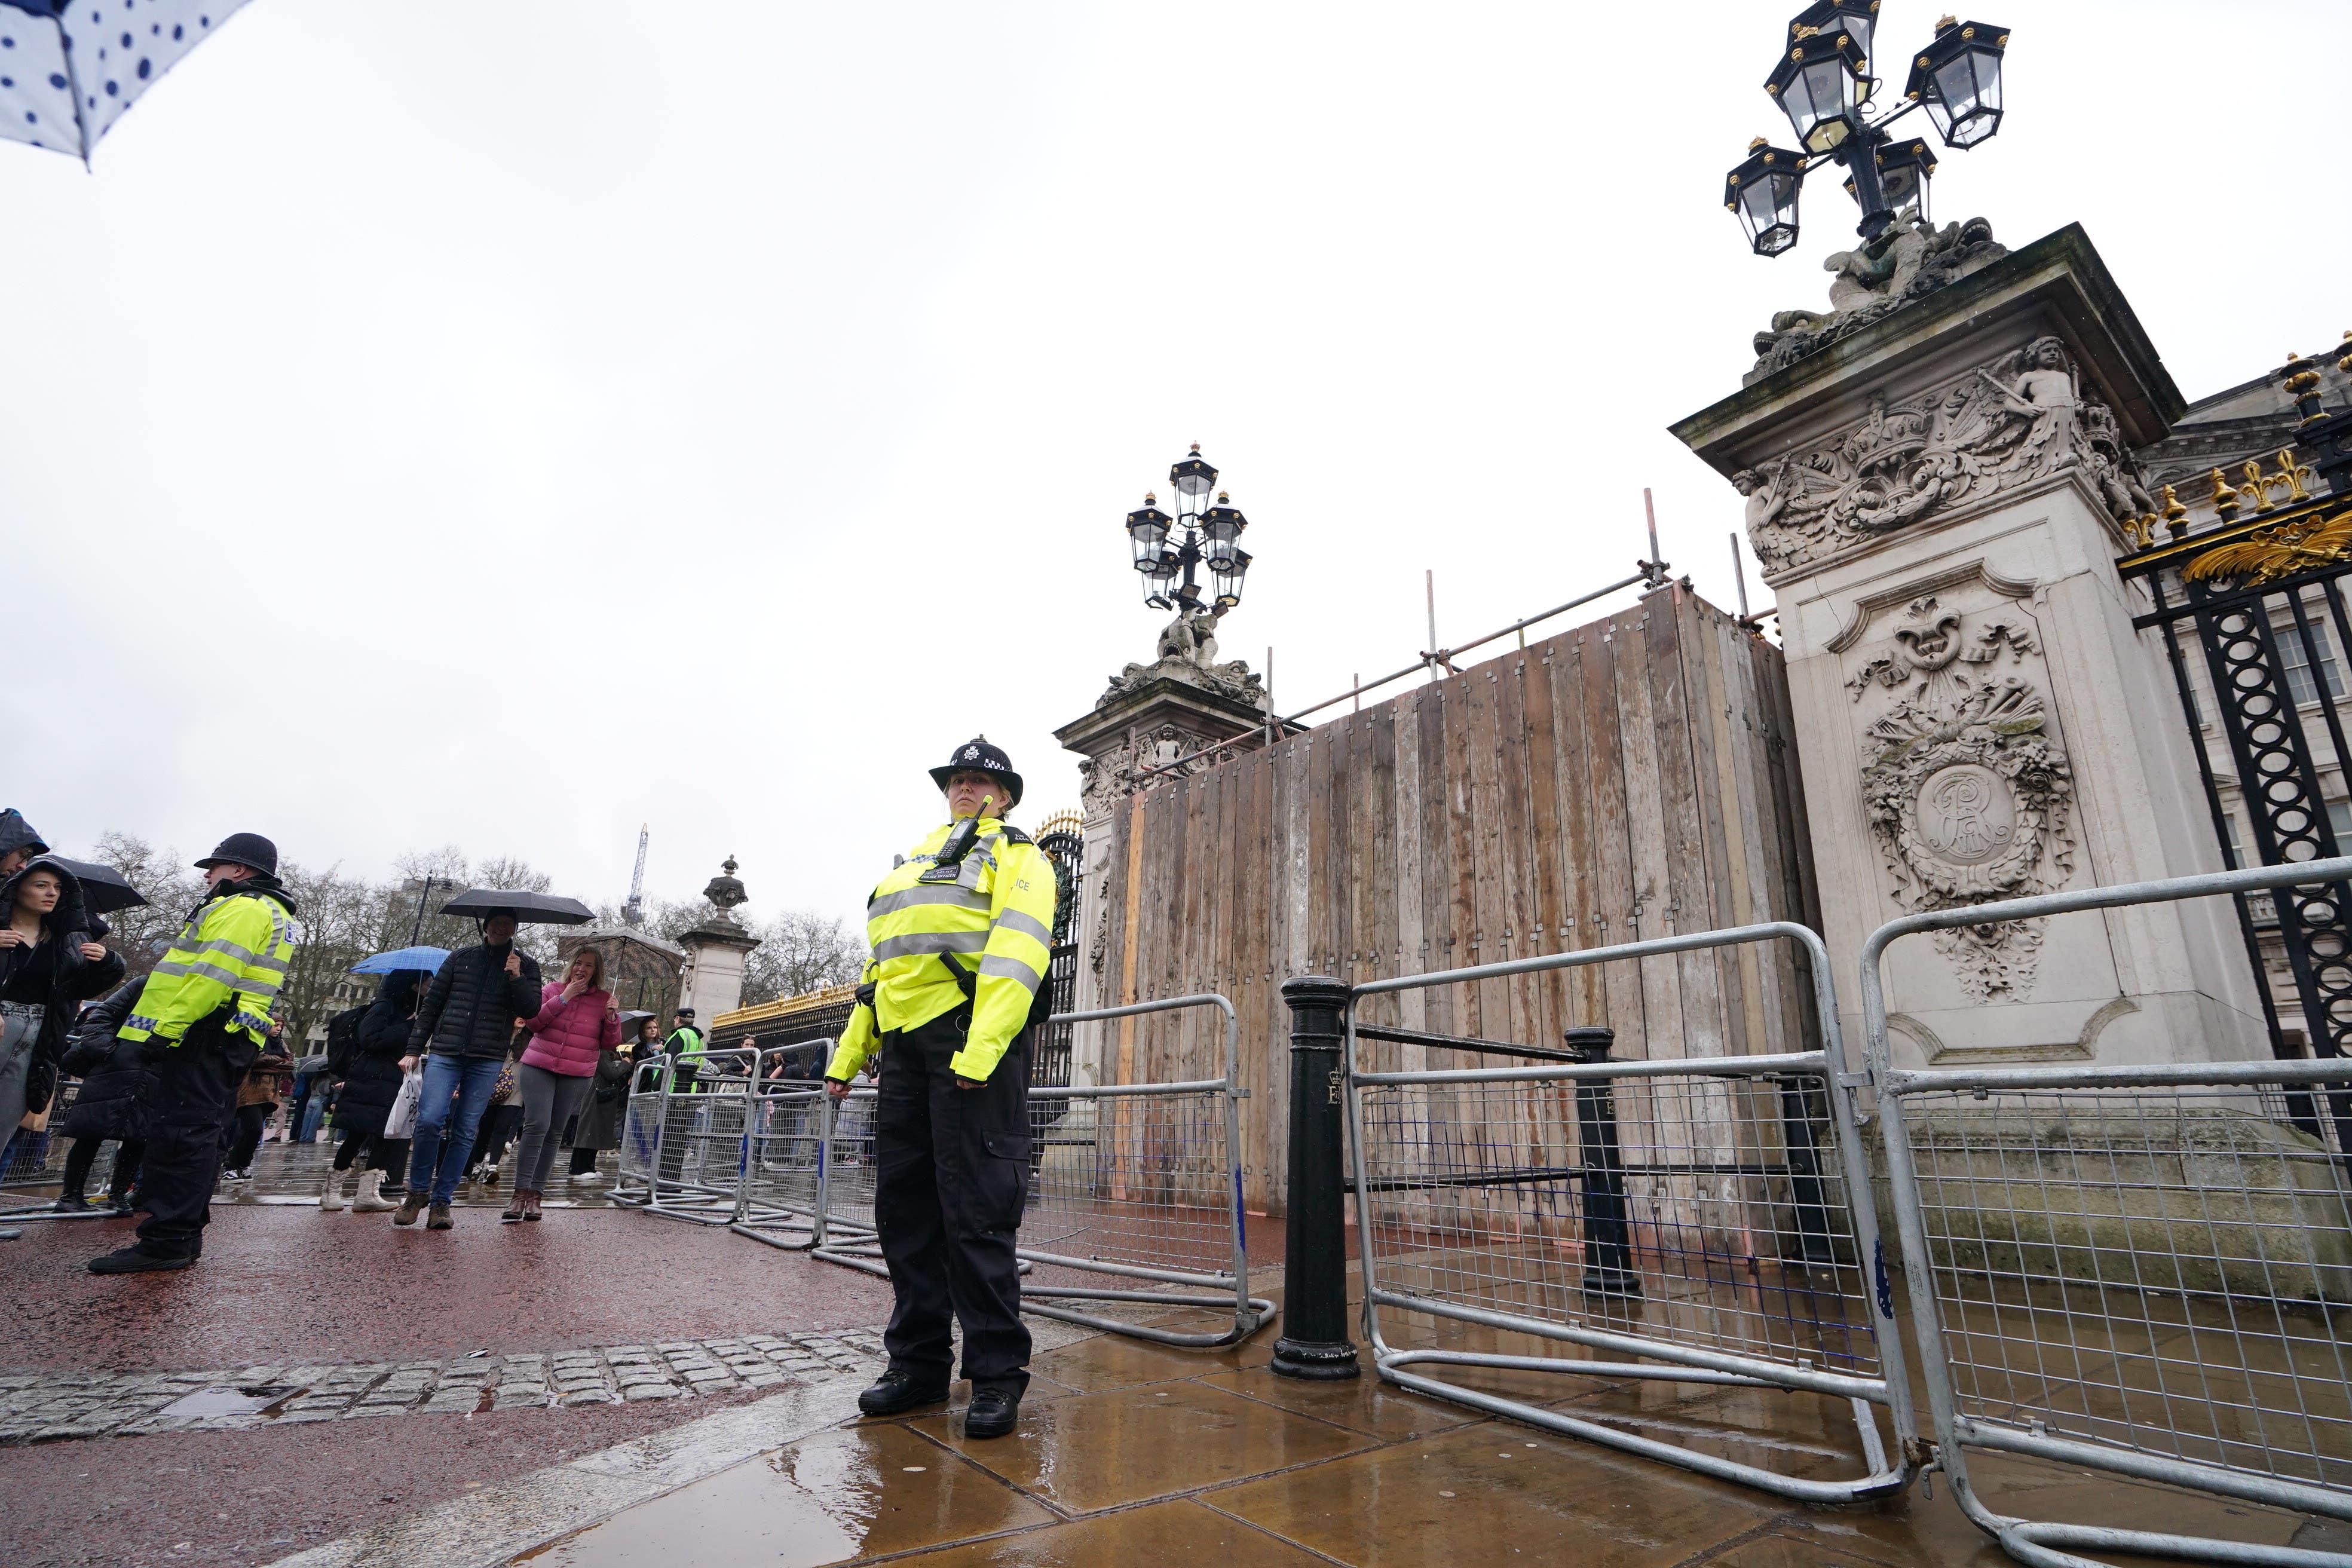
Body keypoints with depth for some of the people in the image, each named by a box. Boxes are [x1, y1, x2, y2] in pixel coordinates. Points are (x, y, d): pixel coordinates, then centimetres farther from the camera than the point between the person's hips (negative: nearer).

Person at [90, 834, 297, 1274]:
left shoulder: (242, 908, -9)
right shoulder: (271, 915, 24)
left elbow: (211, 977, -20)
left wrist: (163, 1028, -21)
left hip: (205, 1035, -11)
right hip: (228, 1040, 11)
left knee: (179, 1135, -10)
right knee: (194, 1137, 13)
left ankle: (165, 1242, -10)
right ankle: (182, 1237, 19)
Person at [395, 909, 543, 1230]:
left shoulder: (525, 965, 8)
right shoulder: (460, 959, 11)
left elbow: (531, 1010, -1)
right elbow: (431, 1004, 13)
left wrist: (516, 978, -15)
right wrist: (414, 1049, 8)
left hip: (488, 1059, 0)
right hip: (445, 1052, 1)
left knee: (465, 1131, 1)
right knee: (430, 1120, -12)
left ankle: (442, 1201, 11)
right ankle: (418, 1191, 8)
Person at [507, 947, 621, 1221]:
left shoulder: (604, 999, 5)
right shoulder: (554, 989, 6)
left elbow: (609, 1044, 6)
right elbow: (534, 1023, -4)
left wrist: (612, 1018, -12)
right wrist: (563, 998, -12)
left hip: (577, 1076, 1)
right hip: (540, 1067, -1)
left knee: (553, 1133, 4)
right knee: (537, 1125, -13)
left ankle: (535, 1194, 11)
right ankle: (521, 1192, -7)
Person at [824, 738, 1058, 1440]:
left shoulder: (1016, 857, 5)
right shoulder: (914, 862, 28)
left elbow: (1016, 954, -11)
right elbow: (880, 966, 27)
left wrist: (981, 1050, -23)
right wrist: (847, 1055, 20)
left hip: (973, 1041, -7)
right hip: (905, 1043, 7)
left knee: (977, 1211, -6)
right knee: (903, 1207, 9)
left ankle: (997, 1374, 7)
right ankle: (917, 1362, 22)